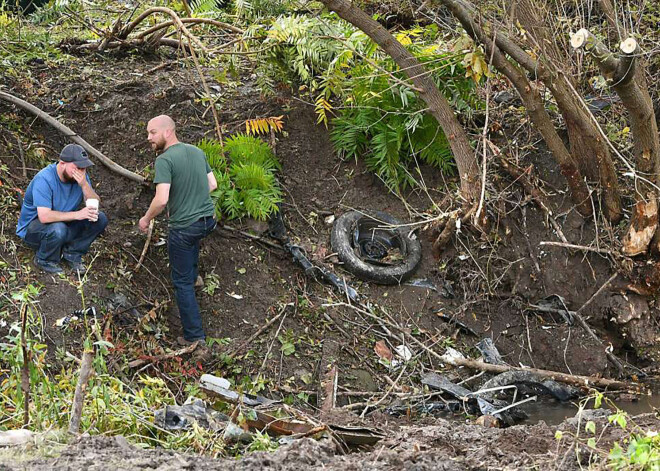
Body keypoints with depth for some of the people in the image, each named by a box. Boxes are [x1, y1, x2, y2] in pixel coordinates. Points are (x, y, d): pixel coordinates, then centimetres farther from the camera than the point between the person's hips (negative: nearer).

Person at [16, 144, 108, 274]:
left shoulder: (81, 176, -8)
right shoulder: (44, 179, -28)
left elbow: (95, 205, -13)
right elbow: (44, 216, -37)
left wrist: (84, 185, -31)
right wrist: (77, 214, -40)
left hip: (64, 223, 6)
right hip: (33, 227, -6)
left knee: (100, 219, -11)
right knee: (58, 230, -39)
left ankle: (72, 253, 3)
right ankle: (44, 260, -8)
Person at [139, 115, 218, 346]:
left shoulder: (164, 160, -18)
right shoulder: (197, 152, 4)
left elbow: (161, 199, -26)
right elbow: (212, 184, 11)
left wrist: (146, 219, -8)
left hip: (184, 227, -7)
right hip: (208, 220, 7)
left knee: (182, 281, 6)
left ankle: (194, 335, 9)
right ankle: (193, 274, 61)